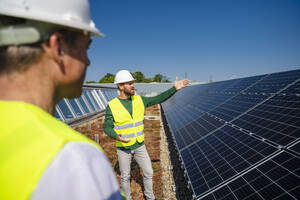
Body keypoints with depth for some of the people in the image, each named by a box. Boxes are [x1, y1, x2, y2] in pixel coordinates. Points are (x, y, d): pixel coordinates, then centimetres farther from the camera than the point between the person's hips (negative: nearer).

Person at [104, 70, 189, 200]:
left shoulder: (139, 100, -5)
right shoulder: (112, 106, -15)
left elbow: (158, 99, -4)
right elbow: (107, 128, -11)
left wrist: (174, 89, -13)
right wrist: (116, 137, -33)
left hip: (139, 145, 3)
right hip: (123, 147, -3)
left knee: (148, 172, 13)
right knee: (125, 177, 14)